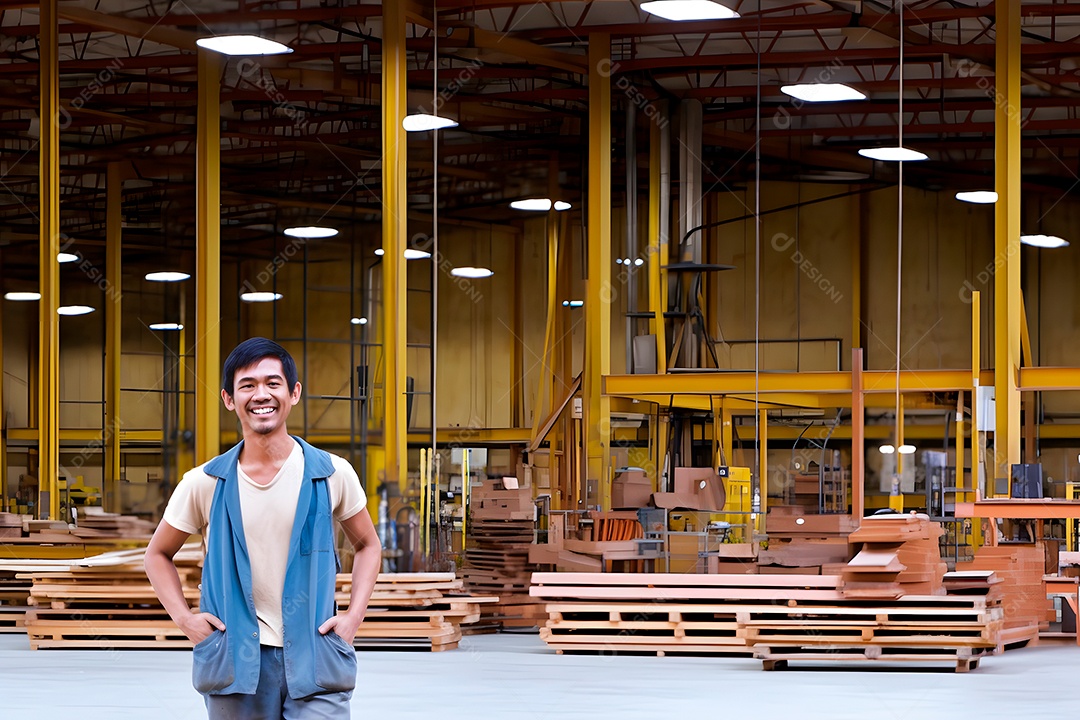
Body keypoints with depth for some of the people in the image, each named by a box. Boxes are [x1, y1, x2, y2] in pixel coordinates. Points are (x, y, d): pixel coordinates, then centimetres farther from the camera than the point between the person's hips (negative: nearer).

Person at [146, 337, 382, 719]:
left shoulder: (333, 475, 2)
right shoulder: (205, 484, 2)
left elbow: (367, 545, 18)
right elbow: (158, 554, 16)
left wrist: (354, 616, 4)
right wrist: (184, 618, 2)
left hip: (315, 662, -1)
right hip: (236, 664, 1)